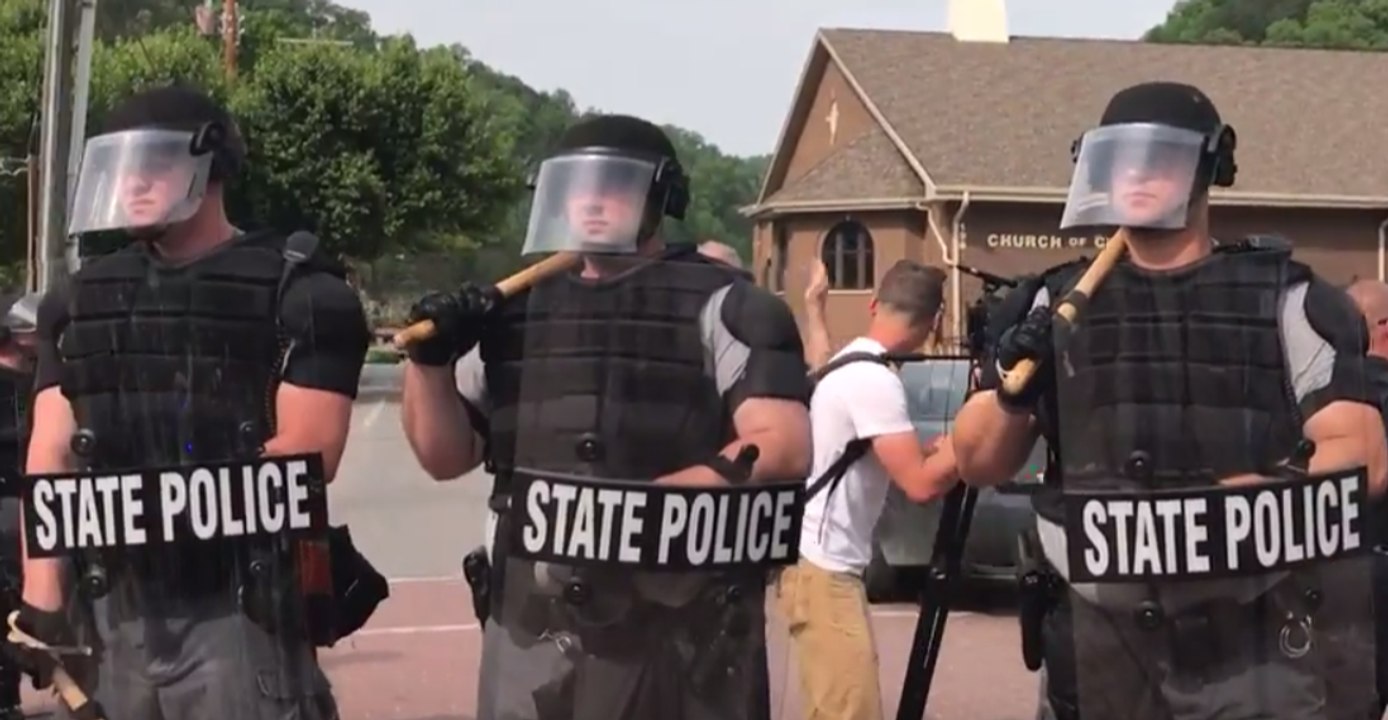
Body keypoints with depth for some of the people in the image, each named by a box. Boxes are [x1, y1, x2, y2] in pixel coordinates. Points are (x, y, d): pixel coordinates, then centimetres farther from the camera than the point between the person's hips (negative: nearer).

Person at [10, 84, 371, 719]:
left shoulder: (295, 294, -2)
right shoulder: (83, 300, 14)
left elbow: (306, 452, -11)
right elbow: (51, 459, 9)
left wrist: (163, 507, -13)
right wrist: (42, 596, -1)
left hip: (238, 609, -5)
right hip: (113, 610, 5)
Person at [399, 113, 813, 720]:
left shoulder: (719, 307, -1)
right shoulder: (517, 313, 15)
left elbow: (782, 448, -12)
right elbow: (446, 457, 19)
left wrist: (650, 501, -22)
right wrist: (429, 362, 0)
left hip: (679, 629, -5)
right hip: (535, 626, 5)